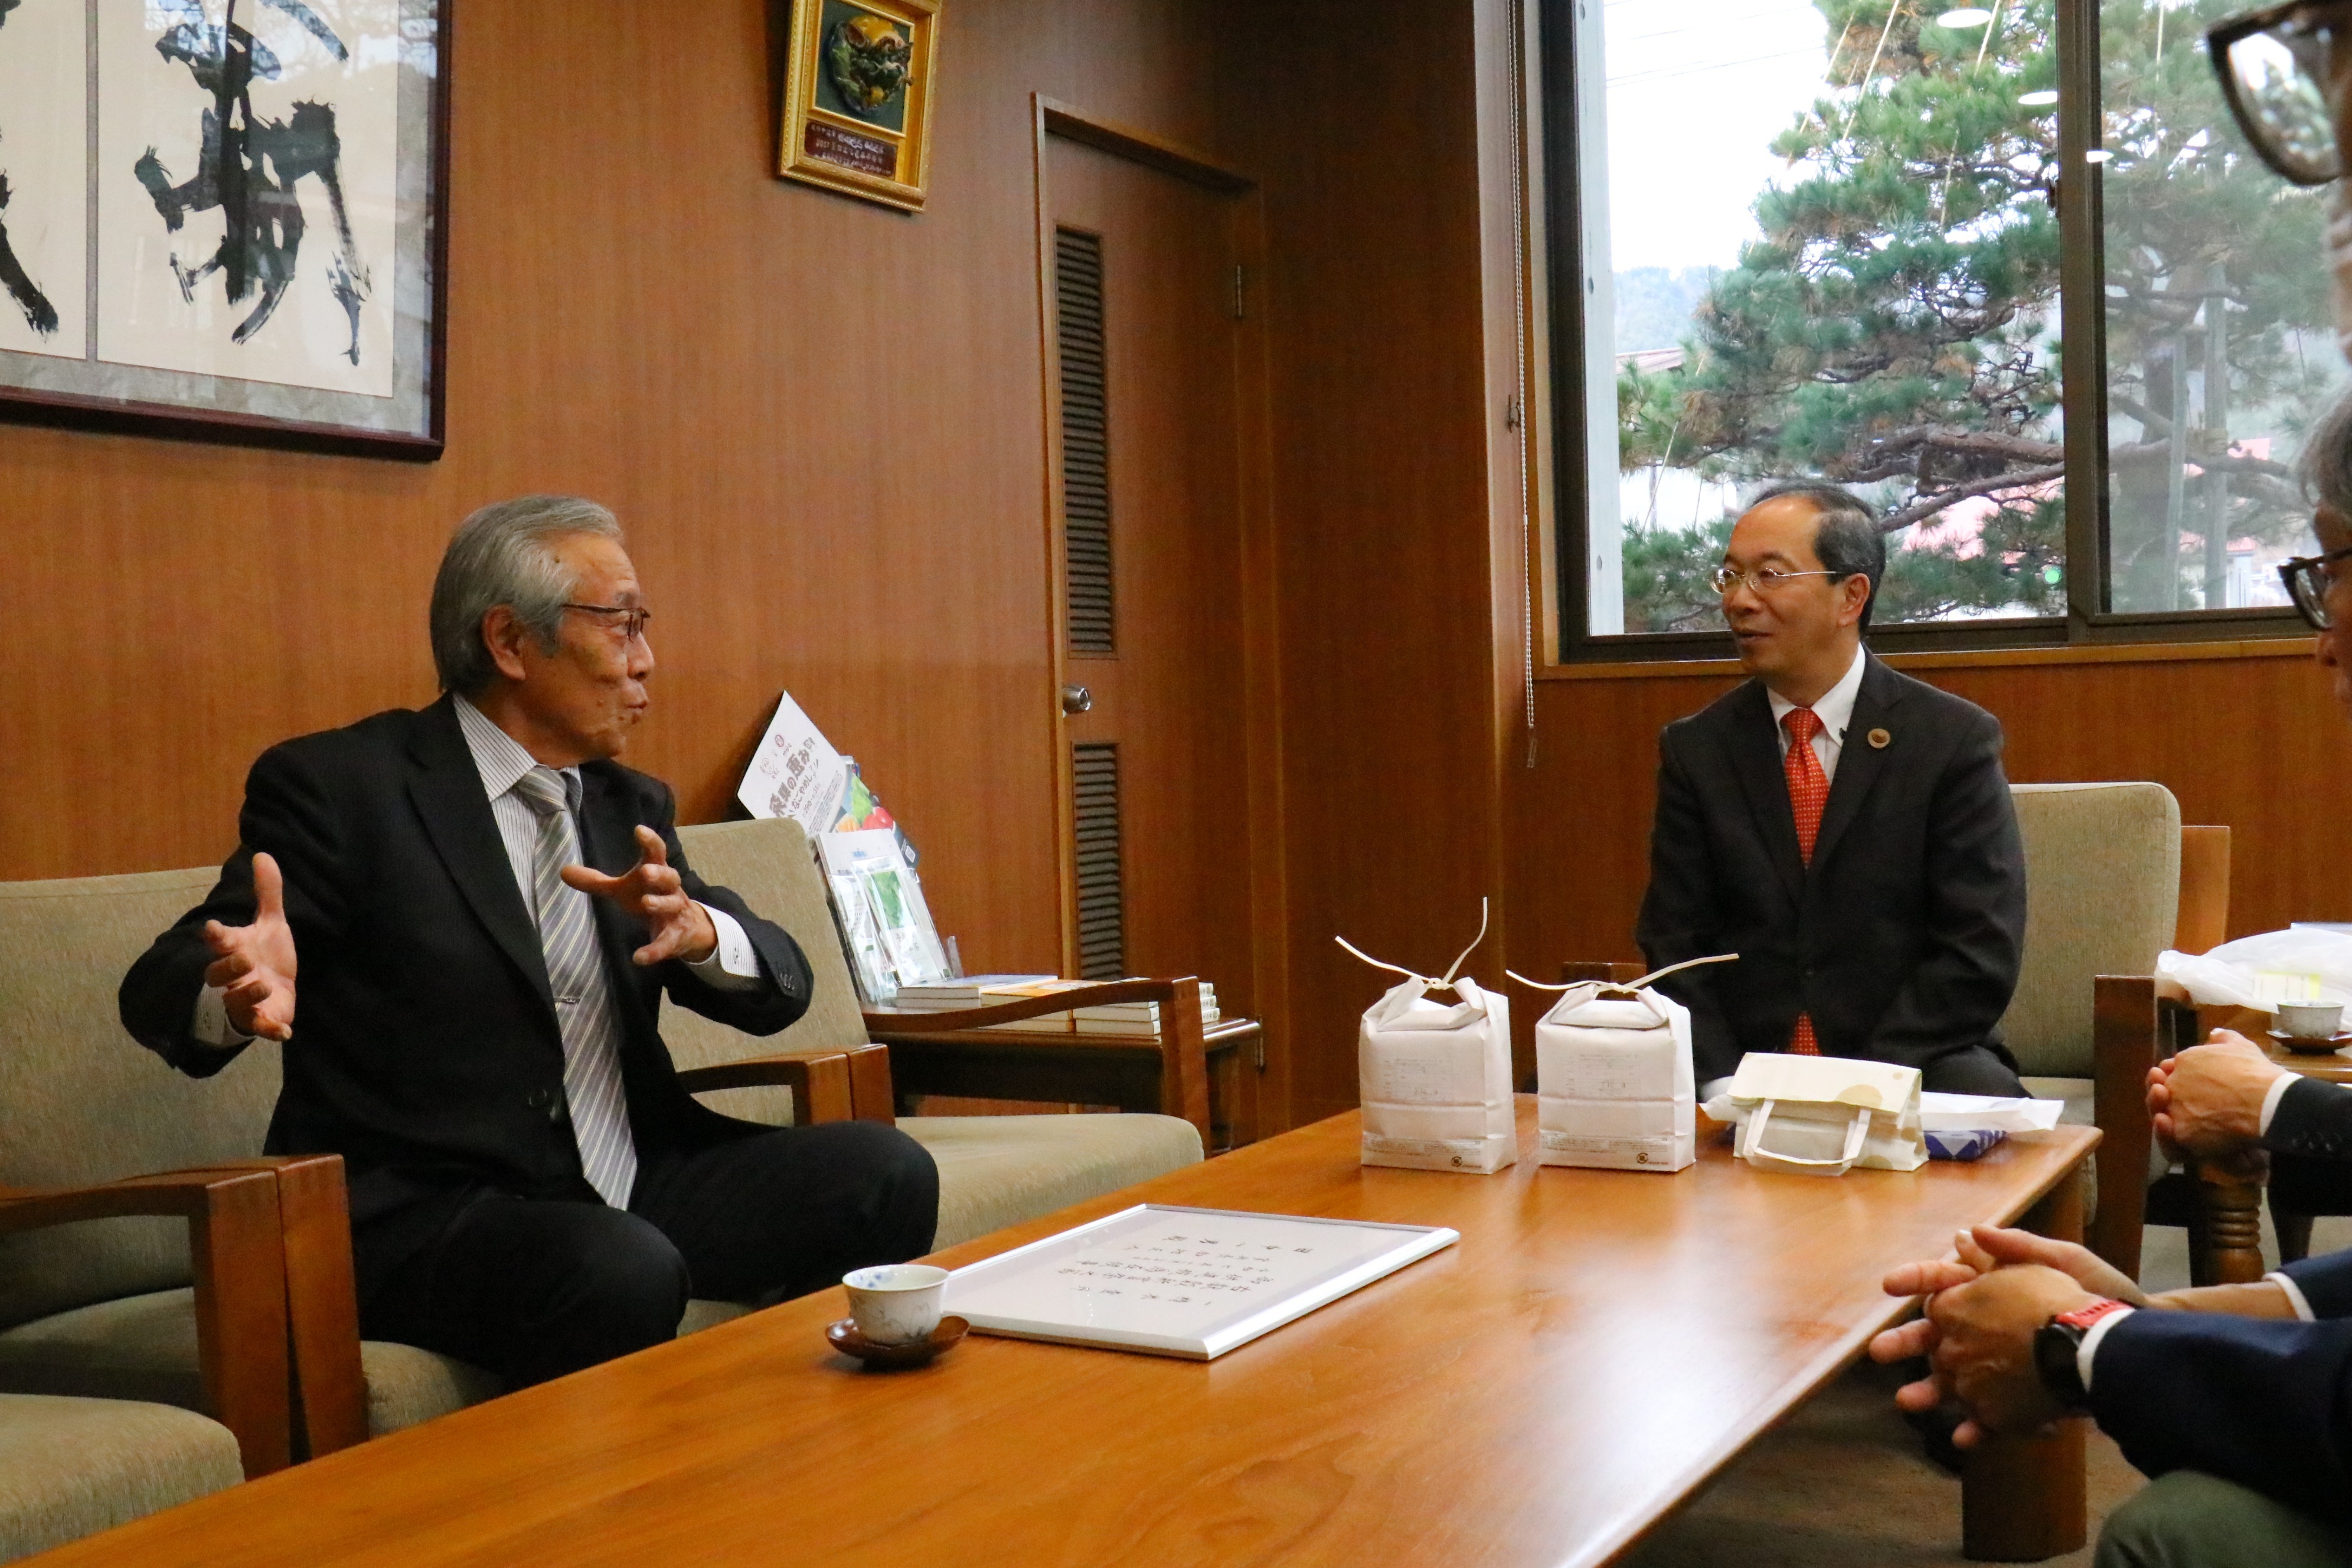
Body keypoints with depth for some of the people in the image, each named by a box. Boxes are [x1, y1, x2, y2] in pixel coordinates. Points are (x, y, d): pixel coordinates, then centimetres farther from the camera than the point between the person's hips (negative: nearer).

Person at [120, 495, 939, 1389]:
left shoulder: (632, 807, 15)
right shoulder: (338, 786, -3)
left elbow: (782, 988, 9)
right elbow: (158, 989, -8)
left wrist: (697, 929, -15)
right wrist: (238, 996, -33)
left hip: (636, 1190, 6)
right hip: (422, 1212, -6)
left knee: (885, 1174, -14)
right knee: (626, 1273, -34)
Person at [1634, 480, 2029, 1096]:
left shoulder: (1954, 740, -1)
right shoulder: (1695, 749, 7)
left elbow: (1980, 953, -6)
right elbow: (1675, 947, 3)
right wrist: (1723, 1086, -13)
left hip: (1911, 1064, -1)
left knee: (1980, 1095, -32)